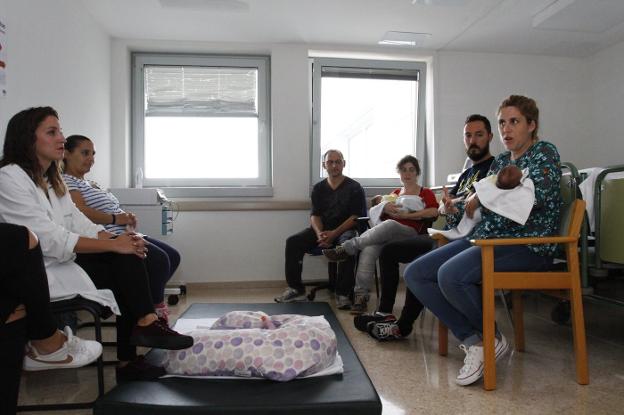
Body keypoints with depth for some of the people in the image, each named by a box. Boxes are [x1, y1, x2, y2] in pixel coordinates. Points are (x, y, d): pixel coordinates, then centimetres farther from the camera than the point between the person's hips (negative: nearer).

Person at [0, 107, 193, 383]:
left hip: (62, 258, 8)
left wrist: (119, 239, -12)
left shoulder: (51, 178, 15)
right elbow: (51, 240, -22)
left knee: (128, 256, -11)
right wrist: (113, 245, -22)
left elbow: (78, 222, 6)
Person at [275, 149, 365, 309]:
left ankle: (343, 293, -27)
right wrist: (320, 234, -14)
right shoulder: (318, 188, 13)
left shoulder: (354, 187, 1)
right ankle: (296, 289, -7)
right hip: (322, 229, 4)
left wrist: (334, 234, -19)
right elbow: (315, 215, 8)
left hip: (345, 229, -4)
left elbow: (355, 217, -6)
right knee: (292, 242, -16)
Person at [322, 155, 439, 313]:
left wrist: (406, 215, -9)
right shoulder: (395, 193, 33)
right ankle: (361, 295, -38)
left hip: (411, 232, -3)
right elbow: (379, 214, 23)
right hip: (386, 234, 3)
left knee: (390, 225, -40)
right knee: (370, 247, -34)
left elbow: (434, 212, -2)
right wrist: (385, 207, 0)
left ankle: (346, 248, -34)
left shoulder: (426, 193, 20)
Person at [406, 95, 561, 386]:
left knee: (450, 275, -33)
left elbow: (538, 193, -19)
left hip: (526, 243, -8)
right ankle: (472, 340, -9)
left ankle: (490, 338, -6)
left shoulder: (544, 152, 1)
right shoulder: (500, 161, 21)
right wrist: (455, 205, 2)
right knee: (415, 273, -7)